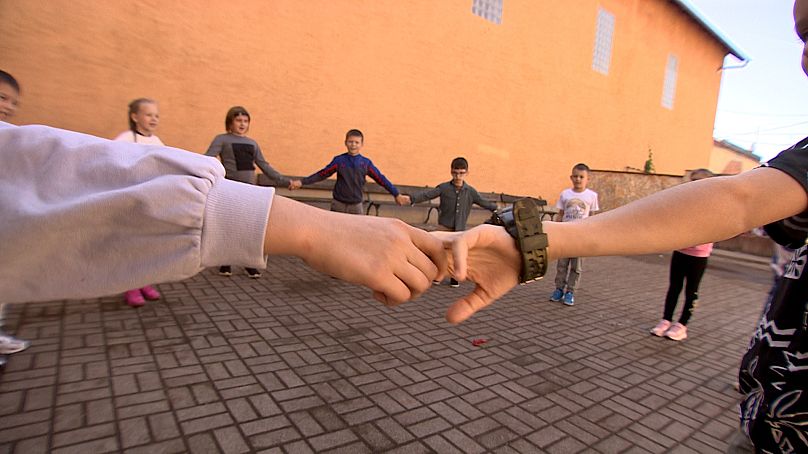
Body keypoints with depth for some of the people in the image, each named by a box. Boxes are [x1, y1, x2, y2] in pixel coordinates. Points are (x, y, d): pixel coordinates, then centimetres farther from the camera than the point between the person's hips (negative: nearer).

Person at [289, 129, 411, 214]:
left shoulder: (366, 163, 0)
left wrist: (397, 194, -1)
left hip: (356, 206, 1)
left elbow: (381, 179, 1)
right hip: (338, 205, 0)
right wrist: (302, 182, -6)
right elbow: (322, 174, 1)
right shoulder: (339, 160, -2)